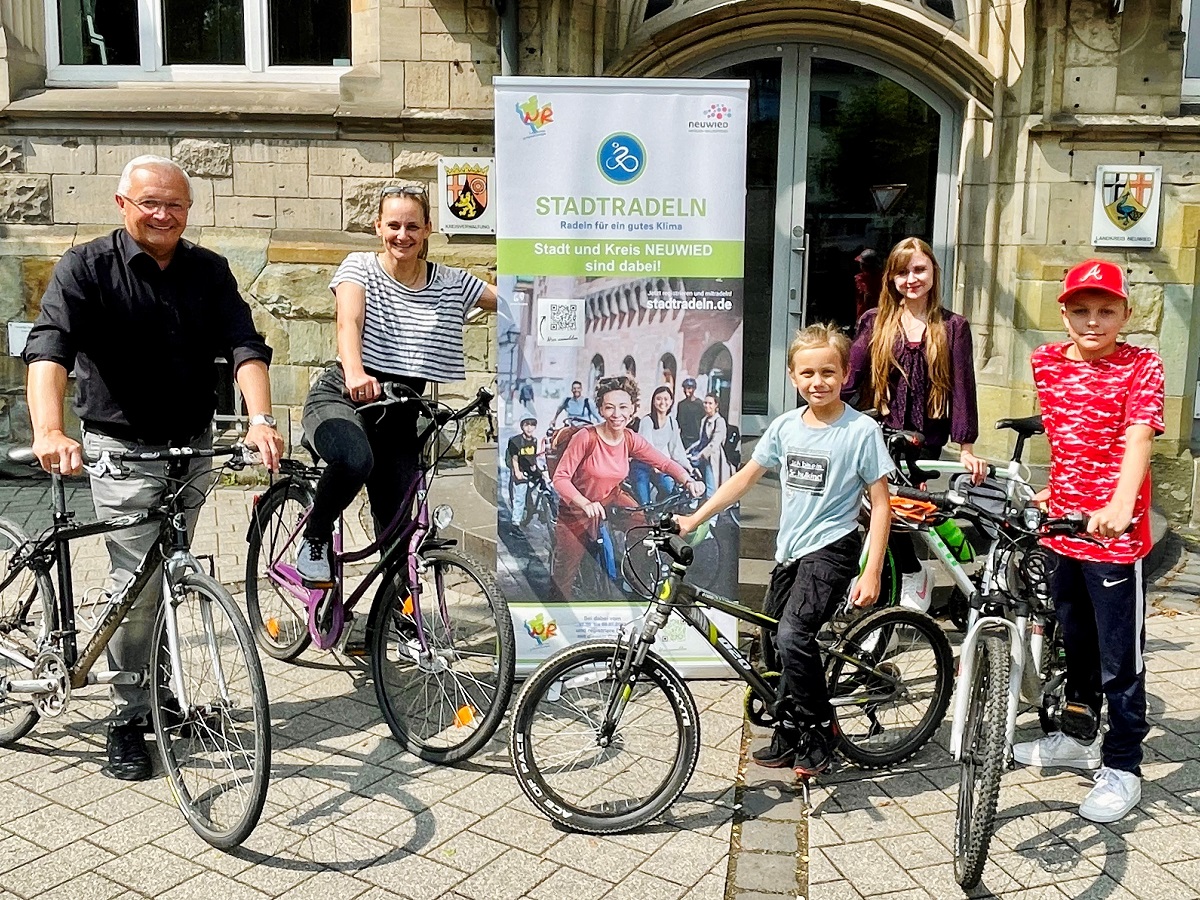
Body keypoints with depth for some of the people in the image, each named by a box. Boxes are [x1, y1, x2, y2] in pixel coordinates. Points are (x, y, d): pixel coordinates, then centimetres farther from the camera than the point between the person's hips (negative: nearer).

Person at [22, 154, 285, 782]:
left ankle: (160, 689, 33)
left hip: (193, 446, 4)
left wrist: (260, 419, -25)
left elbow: (245, 346, -7)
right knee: (137, 586, -5)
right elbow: (48, 348, -22)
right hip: (122, 449, -4)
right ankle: (127, 720, 11)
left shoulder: (208, 271, 3)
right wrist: (48, 431, -39)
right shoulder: (86, 267, -8)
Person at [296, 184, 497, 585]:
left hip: (398, 415, 4)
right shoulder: (360, 267, -5)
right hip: (341, 398, -3)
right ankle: (314, 539, -9)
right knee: (355, 460, -37)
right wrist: (355, 374, -44)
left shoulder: (450, 283, 4)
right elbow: (349, 323, -24)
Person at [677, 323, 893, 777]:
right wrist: (694, 519, 8)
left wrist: (872, 572, -14)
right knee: (779, 645, 13)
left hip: (831, 548, -6)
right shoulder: (785, 426, 4)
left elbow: (880, 504, -9)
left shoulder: (861, 430, -10)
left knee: (793, 636, -24)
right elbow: (746, 477, 12)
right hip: (789, 551, 6)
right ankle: (789, 737, 32)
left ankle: (820, 731, -2)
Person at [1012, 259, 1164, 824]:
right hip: (1063, 526, 6)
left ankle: (1122, 768, 18)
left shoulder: (1141, 367, -11)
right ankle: (1079, 736, 40)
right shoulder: (1048, 362, 5)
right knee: (1076, 641, 22)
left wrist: (1119, 507, -40)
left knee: (1120, 660, 4)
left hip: (1116, 536, -6)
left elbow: (1138, 439, -26)